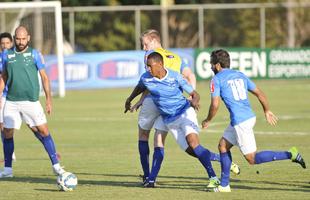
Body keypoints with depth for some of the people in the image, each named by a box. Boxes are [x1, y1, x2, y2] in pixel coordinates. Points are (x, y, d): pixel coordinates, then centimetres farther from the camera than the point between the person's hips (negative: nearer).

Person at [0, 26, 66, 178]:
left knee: (43, 131, -6)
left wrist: (48, 99, -3)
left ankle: (56, 166, 0)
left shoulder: (34, 54, 0)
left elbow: (44, 77, 2)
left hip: (31, 101, -2)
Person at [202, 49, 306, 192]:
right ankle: (224, 185, 20)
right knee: (223, 146, 19)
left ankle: (290, 155, -12)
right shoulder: (240, 75, 15)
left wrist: (208, 121, 7)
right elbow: (259, 93, 17)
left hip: (240, 121, -9)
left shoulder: (217, 79, -4)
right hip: (250, 116, 9)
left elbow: (215, 105, -10)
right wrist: (267, 111, 30)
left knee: (252, 159, -2)